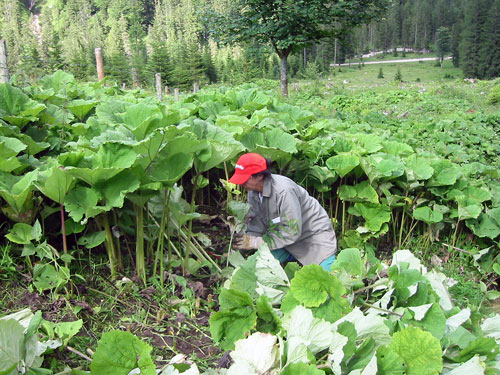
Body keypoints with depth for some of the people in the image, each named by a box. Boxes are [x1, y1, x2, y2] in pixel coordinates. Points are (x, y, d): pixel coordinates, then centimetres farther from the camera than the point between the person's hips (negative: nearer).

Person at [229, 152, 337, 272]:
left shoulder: (283, 190, -34)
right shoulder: (253, 191, -9)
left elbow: (292, 230, -33)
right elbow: (256, 223, -4)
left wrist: (256, 242, -32)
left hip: (314, 233, -7)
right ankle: (296, 256, 16)